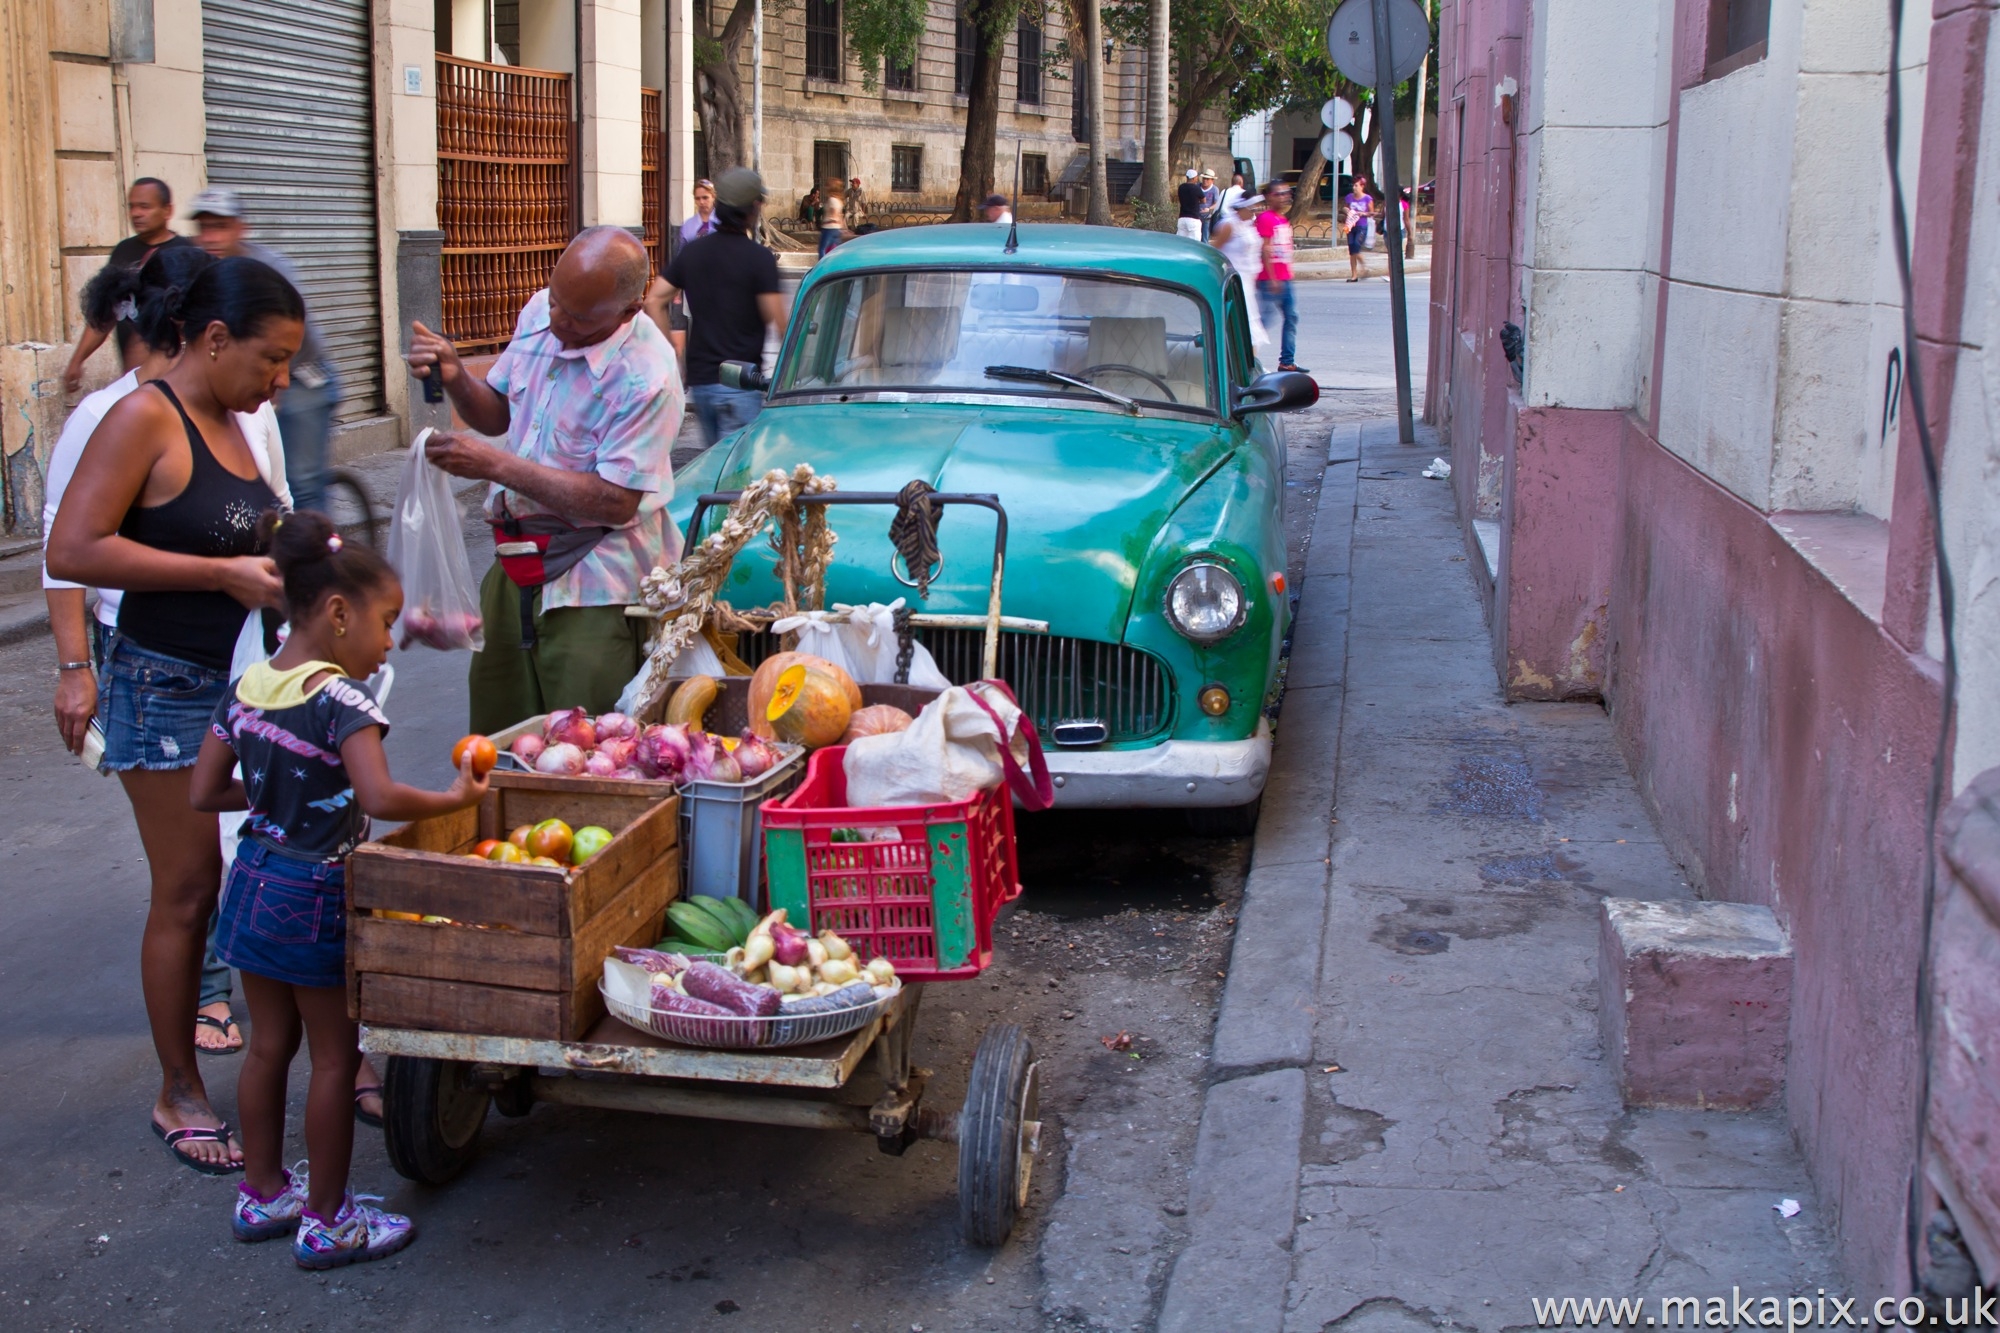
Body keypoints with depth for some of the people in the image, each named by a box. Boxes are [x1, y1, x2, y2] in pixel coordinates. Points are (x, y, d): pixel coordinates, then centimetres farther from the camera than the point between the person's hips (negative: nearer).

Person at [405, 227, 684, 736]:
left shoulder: (646, 377, -23)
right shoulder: (539, 313, 1)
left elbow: (617, 503, -24)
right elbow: (497, 414, 14)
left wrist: (495, 465, -23)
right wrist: (455, 378, -9)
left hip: (594, 583, -7)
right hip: (519, 560, 8)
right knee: (497, 728, 17)